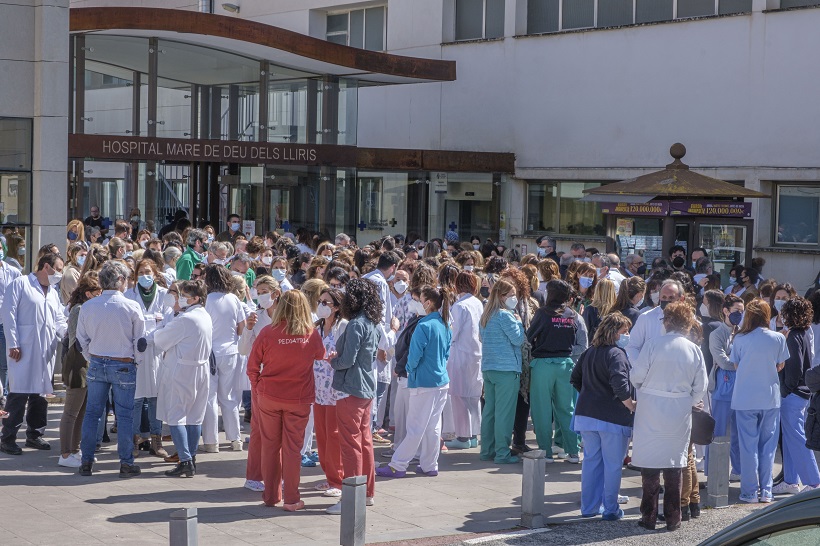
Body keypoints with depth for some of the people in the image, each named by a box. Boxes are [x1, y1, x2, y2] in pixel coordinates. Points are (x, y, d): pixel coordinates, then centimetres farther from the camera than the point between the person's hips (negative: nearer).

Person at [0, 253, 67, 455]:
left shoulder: (53, 292, 21)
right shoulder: (20, 284, -1)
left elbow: (59, 321, 19)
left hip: (46, 352, 7)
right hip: (23, 350, -7)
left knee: (40, 393, 10)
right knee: (19, 393, -8)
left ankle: (34, 434, 20)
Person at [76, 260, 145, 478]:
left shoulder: (87, 307, -3)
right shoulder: (132, 307, -11)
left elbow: (82, 339, 5)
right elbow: (139, 340, -4)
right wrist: (137, 362, 12)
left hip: (96, 364, 3)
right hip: (123, 366, -3)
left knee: (92, 413, 9)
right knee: (124, 415, 4)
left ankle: (86, 462, 12)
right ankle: (126, 463, 7)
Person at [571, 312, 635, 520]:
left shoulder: (589, 352, 11)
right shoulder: (616, 354, -14)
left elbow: (575, 379, 18)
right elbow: (620, 384, -26)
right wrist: (632, 406, -16)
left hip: (587, 415, 7)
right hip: (613, 417, -7)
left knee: (591, 461, 14)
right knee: (612, 464, 3)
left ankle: (588, 507, 19)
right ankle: (610, 509, 9)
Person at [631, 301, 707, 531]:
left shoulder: (653, 344, -11)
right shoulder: (694, 350, -2)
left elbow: (636, 375, -9)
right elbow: (700, 387, 1)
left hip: (651, 411, -2)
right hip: (679, 415, 3)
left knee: (650, 466, 5)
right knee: (675, 466, 12)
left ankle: (649, 517, 9)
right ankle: (673, 518, 16)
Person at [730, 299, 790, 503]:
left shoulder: (740, 339, -7)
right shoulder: (778, 339, -6)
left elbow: (736, 365, 4)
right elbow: (780, 366, 4)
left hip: (745, 399, -1)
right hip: (770, 398, 1)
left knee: (748, 445, 5)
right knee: (768, 445, 10)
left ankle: (750, 492, 6)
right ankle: (766, 491, 11)